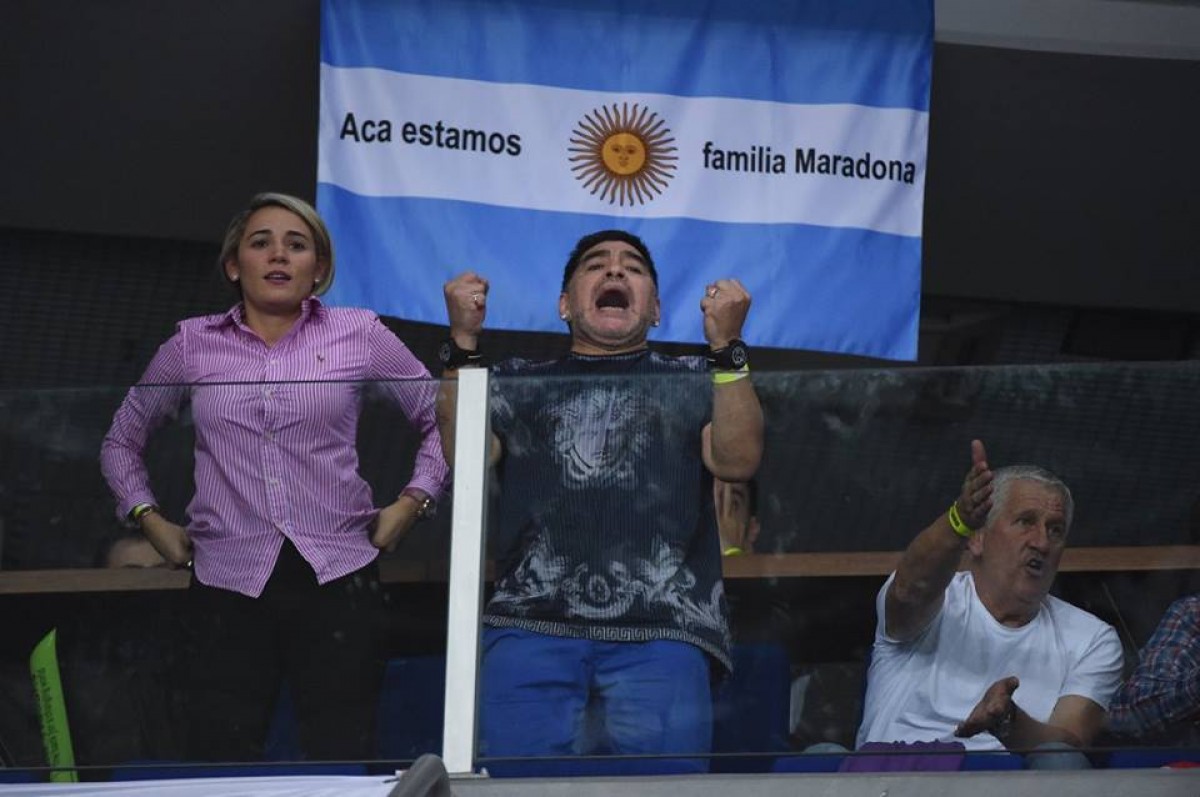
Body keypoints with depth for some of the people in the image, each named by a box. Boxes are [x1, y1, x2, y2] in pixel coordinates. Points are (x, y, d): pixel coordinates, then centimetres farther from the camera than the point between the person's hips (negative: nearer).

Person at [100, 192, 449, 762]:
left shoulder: (360, 335, 8)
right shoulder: (193, 345, 11)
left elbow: (442, 416, 15)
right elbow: (122, 440, 24)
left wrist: (413, 501, 6)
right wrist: (149, 519, 12)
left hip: (337, 579, -1)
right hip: (228, 585, 1)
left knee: (344, 763, -4)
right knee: (223, 764, -4)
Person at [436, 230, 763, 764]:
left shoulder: (691, 381, 23)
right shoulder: (518, 382, 25)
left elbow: (737, 460, 6)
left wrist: (726, 347, -2)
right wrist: (463, 344, 3)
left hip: (661, 632, 0)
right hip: (531, 625, 1)